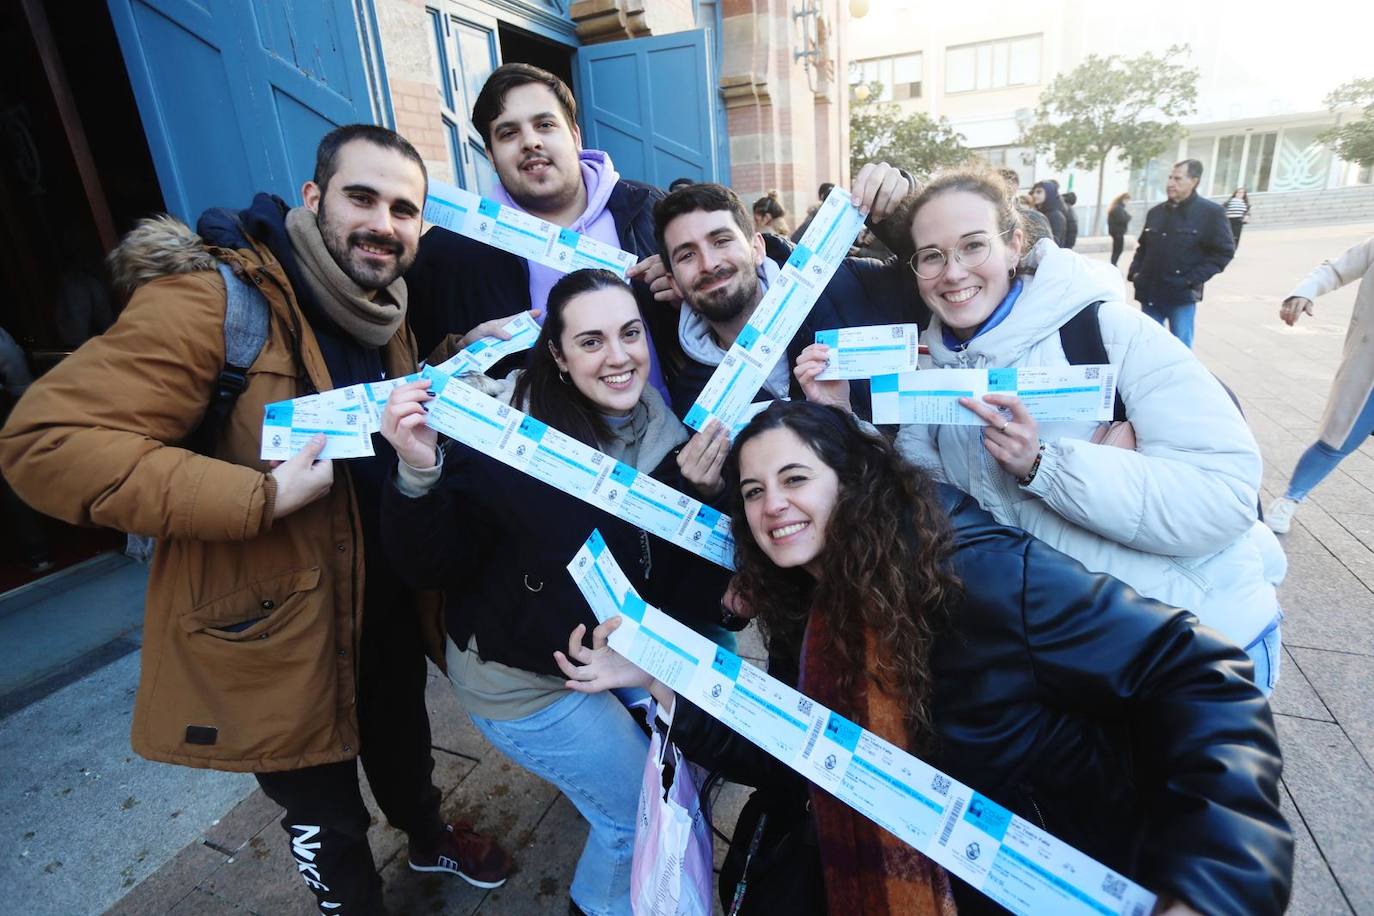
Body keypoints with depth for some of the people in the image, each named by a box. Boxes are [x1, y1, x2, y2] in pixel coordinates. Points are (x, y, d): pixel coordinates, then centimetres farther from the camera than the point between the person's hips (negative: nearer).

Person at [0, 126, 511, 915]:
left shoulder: (384, 309, 3)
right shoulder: (214, 297, -22)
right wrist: (260, 497, -32)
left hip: (387, 597, 7)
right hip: (275, 628, -7)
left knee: (404, 740, 32)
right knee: (327, 816, 17)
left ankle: (431, 837, 61)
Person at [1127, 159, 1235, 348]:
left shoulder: (1210, 212, -4)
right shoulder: (1156, 212, 10)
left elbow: (1224, 251, -5)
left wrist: (1193, 279, -14)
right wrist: (1134, 272, 5)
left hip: (1182, 296, -4)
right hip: (1150, 293, 5)